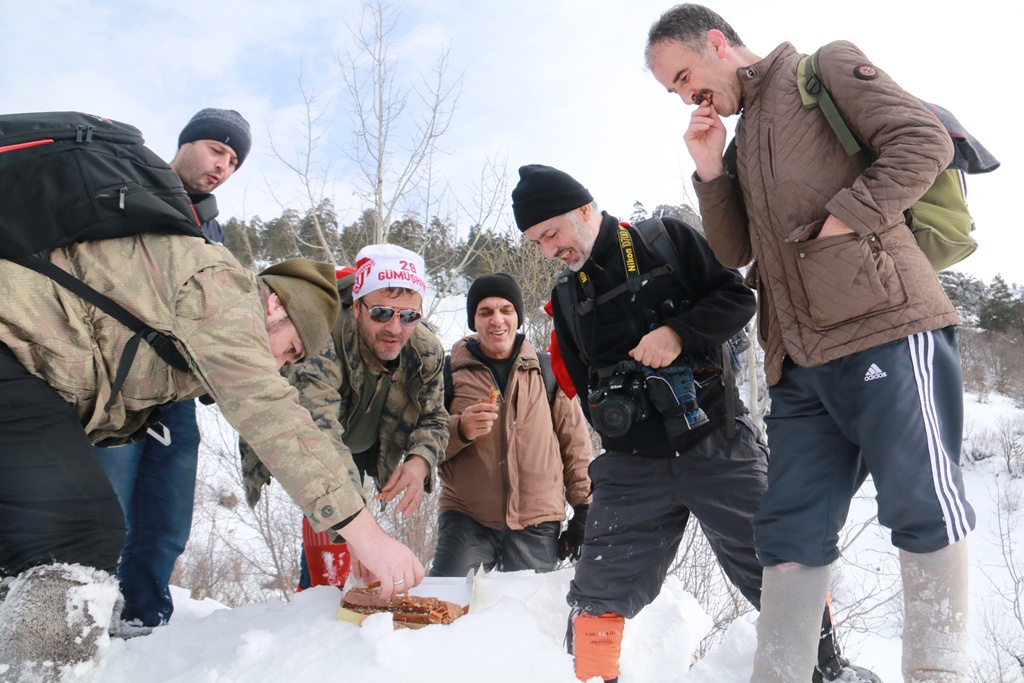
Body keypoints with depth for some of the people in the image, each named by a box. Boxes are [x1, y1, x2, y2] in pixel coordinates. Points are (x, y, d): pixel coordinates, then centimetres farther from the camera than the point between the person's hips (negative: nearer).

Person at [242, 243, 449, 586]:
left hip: (365, 449, 4)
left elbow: (434, 421, -11)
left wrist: (418, 462, -35)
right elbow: (320, 436, -55)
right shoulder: (321, 348, -42)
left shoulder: (427, 352, -23)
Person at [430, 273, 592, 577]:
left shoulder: (547, 371, 9)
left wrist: (584, 510, 9)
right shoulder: (450, 372, 5)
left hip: (537, 525, 1)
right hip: (466, 520, -1)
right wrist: (460, 430, -18)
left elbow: (575, 443, 12)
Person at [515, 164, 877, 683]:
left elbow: (738, 297, -3)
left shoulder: (667, 240, 2)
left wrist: (678, 332, -17)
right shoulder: (567, 298, 13)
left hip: (717, 444, -3)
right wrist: (607, 414, 4)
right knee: (599, 591, -2)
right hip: (632, 463, 3)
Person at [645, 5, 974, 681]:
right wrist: (710, 172, 8)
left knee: (922, 507, -3)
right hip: (801, 360, 7)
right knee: (792, 529, 6)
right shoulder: (742, 137, 26)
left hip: (885, 327, -7)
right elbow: (736, 252, 19)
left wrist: (842, 219, -12)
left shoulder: (826, 69, 8)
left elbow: (924, 140, -4)